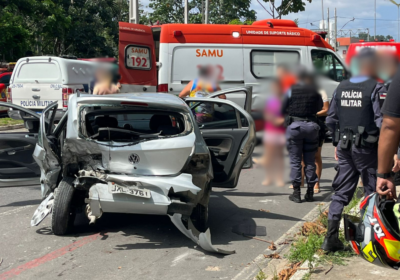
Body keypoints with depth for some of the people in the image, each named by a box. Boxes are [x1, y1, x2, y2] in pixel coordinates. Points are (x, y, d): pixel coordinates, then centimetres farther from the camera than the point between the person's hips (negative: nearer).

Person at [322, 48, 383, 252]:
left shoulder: (341, 87, 7)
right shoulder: (375, 88, -12)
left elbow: (331, 120, 10)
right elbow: (382, 122, -17)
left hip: (344, 148, 6)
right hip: (366, 149, -6)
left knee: (341, 192, 11)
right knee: (373, 194, 6)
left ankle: (331, 238, 11)